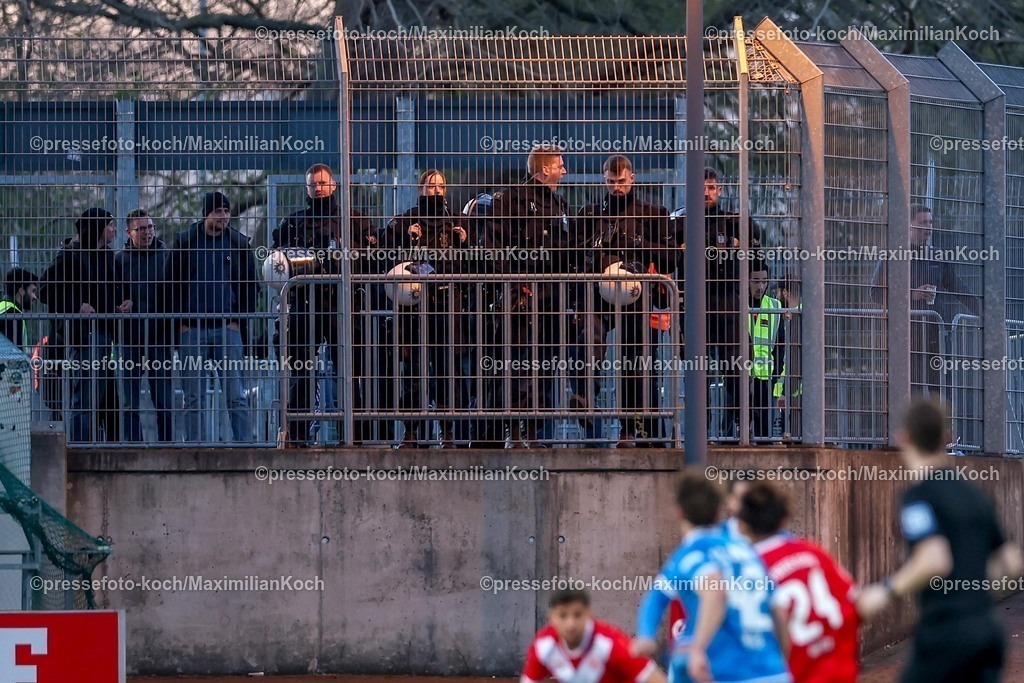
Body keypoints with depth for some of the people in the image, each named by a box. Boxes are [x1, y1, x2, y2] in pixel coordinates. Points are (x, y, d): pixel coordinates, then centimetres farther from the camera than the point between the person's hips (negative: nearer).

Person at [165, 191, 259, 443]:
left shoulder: (239, 244, 7)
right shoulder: (185, 242, 5)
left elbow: (251, 287, 11)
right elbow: (171, 285, 6)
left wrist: (239, 319, -1)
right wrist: (181, 322, -2)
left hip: (228, 327, 0)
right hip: (192, 329, 0)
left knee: (236, 395, -4)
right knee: (193, 397, 2)